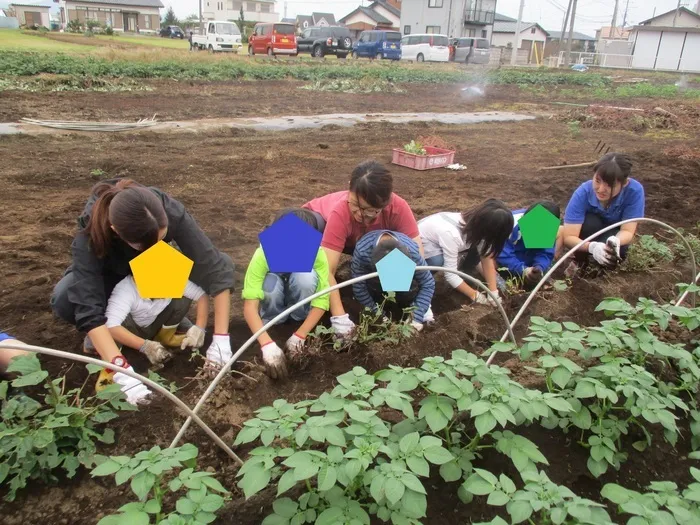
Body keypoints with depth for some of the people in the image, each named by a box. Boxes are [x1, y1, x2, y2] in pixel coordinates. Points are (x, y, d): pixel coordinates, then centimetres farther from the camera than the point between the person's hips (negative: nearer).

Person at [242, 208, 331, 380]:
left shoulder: (317, 253, -33)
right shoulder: (263, 254, -36)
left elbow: (322, 299, -30)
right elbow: (249, 304, -42)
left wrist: (300, 335, -38)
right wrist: (267, 344, -53)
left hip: (300, 296, 1)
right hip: (275, 289, 0)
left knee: (306, 276, -35)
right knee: (270, 284, -37)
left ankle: (299, 318, -7)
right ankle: (272, 322, -7)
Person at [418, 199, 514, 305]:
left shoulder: (477, 223, -20)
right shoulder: (452, 234, -40)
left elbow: (487, 257, -13)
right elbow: (450, 275, -33)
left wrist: (493, 292, -18)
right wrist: (475, 295, -23)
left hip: (438, 242, 7)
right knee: (437, 261, -37)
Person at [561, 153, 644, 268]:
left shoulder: (635, 190, -31)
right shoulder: (583, 193, -33)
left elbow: (628, 231, -29)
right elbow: (568, 237, -36)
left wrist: (616, 241, -54)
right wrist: (591, 246, -57)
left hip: (614, 233, 1)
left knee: (618, 250, -32)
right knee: (590, 223, -34)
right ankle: (580, 262, -9)